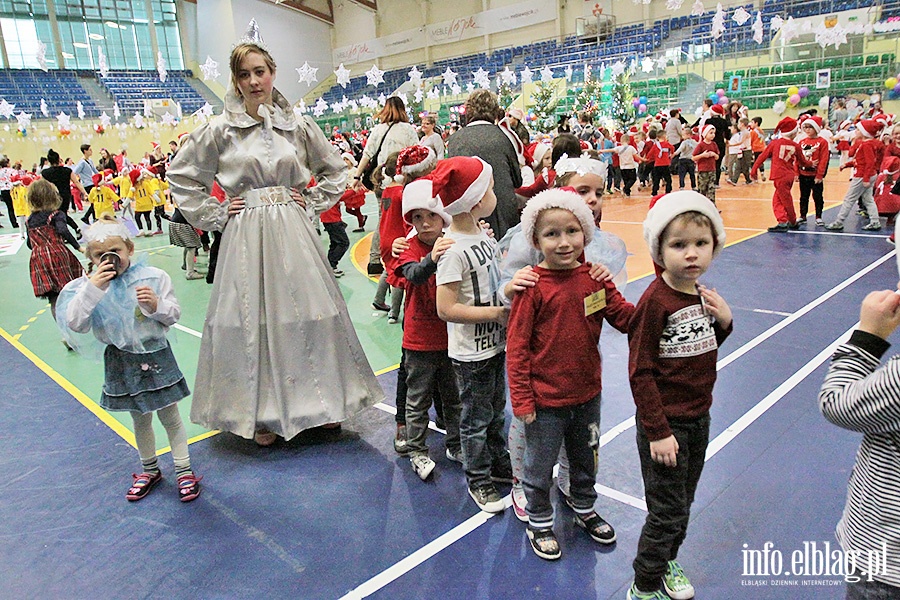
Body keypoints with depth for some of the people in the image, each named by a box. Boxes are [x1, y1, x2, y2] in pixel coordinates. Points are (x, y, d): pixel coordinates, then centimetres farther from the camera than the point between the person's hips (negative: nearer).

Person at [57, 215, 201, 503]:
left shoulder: (153, 277, -9)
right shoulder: (88, 287, -6)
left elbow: (173, 315, -4)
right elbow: (75, 324, -18)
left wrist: (157, 305, -26)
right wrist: (93, 289, -27)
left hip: (156, 355, -1)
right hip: (122, 361, 2)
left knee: (170, 417, 9)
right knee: (140, 420, 18)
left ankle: (184, 470, 24)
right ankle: (150, 470, 38)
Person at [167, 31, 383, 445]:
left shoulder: (298, 127, 5)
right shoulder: (220, 130, 0)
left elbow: (335, 171, 17)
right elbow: (181, 176, 7)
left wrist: (312, 201, 5)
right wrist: (214, 214, 1)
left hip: (293, 233, 2)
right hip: (246, 237, -1)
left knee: (307, 313, 4)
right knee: (254, 319, 3)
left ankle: (320, 402, 20)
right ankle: (261, 413, 18)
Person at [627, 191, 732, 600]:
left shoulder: (700, 296, 1)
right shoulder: (655, 301, -22)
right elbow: (640, 371, -20)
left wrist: (722, 321, -6)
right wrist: (658, 431, -19)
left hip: (698, 419, 7)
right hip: (665, 424, -7)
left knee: (683, 502, 22)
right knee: (667, 511, 4)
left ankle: (666, 561, 45)